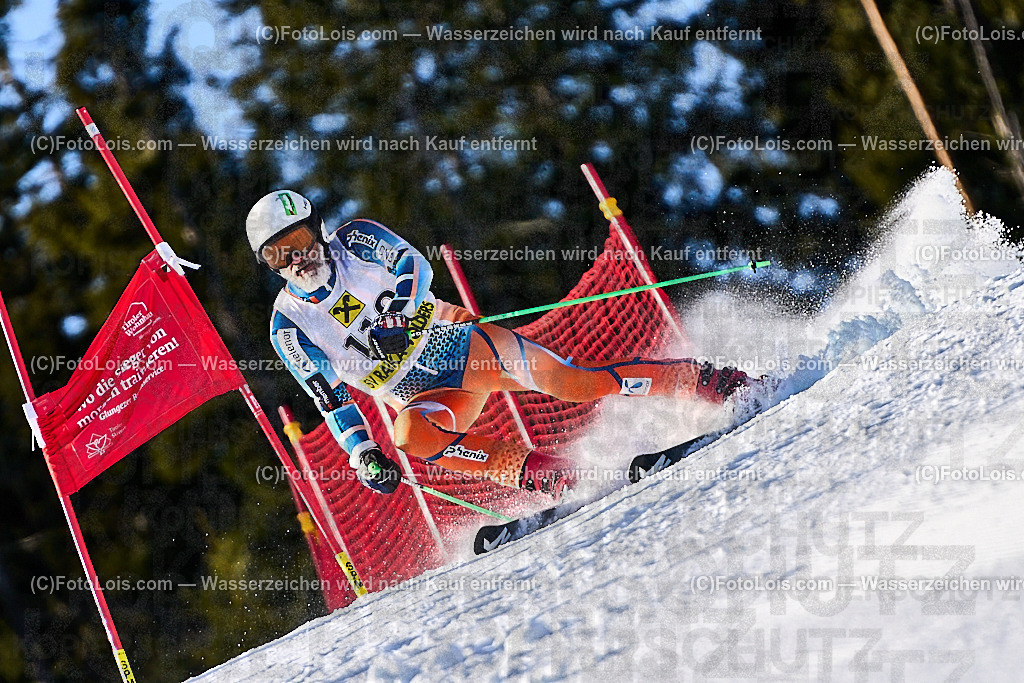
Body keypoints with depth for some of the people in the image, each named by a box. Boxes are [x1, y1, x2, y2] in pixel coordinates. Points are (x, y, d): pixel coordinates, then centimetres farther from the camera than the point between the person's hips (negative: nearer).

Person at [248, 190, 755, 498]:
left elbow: (414, 265, -15)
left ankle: (702, 381, -10)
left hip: (455, 342, -1)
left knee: (566, 380, -18)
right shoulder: (289, 325, -1)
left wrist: (399, 303, -35)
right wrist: (362, 453, -16)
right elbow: (329, 397, -3)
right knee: (412, 435, -34)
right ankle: (541, 475, -31)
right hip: (418, 396, 1)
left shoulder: (355, 240, -2)